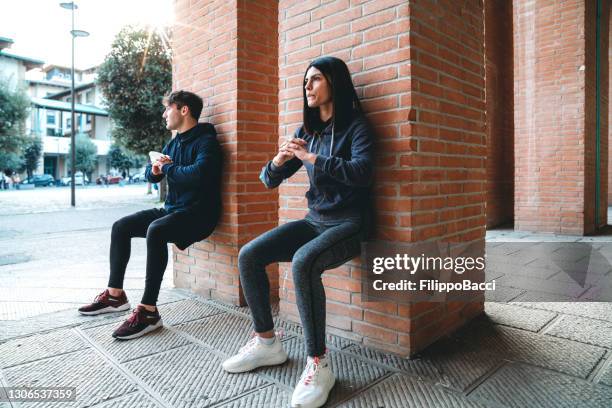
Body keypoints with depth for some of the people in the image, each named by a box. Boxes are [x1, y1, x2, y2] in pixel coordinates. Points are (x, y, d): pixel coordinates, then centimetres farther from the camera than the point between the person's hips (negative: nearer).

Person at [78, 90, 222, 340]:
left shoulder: (206, 141, -11)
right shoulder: (174, 143, 16)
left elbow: (198, 174, -31)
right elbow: (151, 174, 21)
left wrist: (167, 168, -13)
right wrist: (154, 170, -4)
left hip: (198, 214, -9)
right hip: (172, 210, 10)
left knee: (155, 231, -34)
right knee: (121, 226, 5)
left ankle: (149, 311, -29)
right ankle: (115, 295, 11)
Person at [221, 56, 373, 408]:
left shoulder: (356, 126, -5)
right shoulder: (306, 131, 12)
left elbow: (362, 172, -25)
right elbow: (269, 180, 9)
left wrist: (311, 158, -23)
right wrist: (279, 160, -13)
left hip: (349, 224, -6)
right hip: (314, 220, 7)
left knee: (303, 262, -35)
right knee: (249, 256, -9)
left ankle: (319, 363, -20)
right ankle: (267, 343, 4)